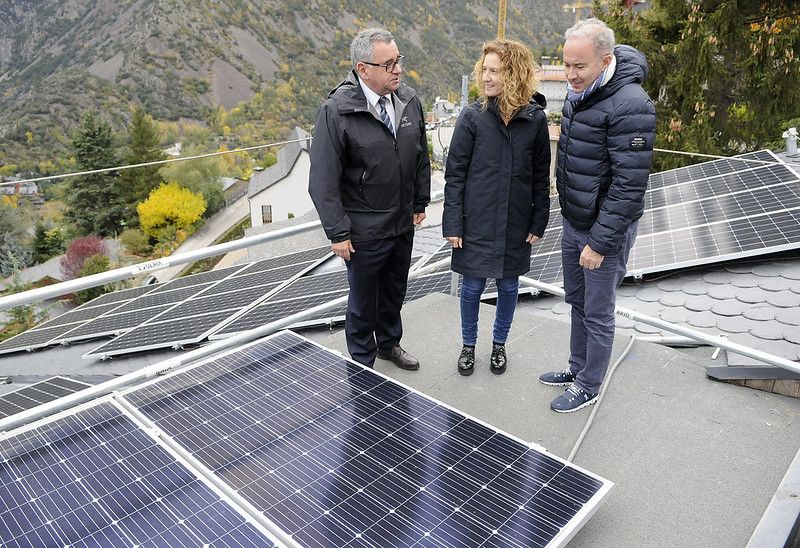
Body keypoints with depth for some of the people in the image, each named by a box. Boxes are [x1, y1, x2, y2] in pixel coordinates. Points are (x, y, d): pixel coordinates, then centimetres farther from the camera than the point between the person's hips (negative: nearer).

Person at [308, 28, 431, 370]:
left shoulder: (409, 100, -2)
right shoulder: (336, 111, -19)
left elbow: (421, 156, 11)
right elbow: (323, 179, -16)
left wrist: (420, 202, 12)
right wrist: (337, 232, -16)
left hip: (404, 223, 5)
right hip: (364, 231, -5)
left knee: (395, 291, 23)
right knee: (363, 301, 13)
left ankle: (389, 343, 48)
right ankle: (362, 364, 35)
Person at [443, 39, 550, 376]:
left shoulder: (535, 119, -4)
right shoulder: (472, 117, -8)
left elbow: (541, 177, 3)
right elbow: (455, 174, -6)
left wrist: (538, 222, 2)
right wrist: (452, 224, -9)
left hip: (516, 224, 1)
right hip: (476, 222, -1)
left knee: (508, 286, 14)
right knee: (472, 286, 8)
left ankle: (499, 344, 36)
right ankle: (468, 345, 31)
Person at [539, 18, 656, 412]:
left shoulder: (630, 107, -24)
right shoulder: (578, 93, 4)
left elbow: (629, 186, -25)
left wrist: (600, 242, -21)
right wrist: (574, 225, 18)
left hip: (605, 231, -8)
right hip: (573, 224, 9)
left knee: (597, 314, 8)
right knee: (577, 303, 22)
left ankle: (589, 387, 27)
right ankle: (577, 368, 41)